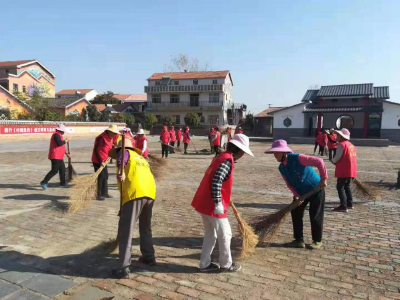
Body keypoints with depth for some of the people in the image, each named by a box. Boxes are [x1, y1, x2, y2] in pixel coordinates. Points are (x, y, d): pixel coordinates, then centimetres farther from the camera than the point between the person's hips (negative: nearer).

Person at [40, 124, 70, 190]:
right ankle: (44, 182, -7)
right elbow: (59, 143, -28)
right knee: (54, 170, -12)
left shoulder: (58, 135, 20)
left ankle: (62, 183, 26)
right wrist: (65, 141, -11)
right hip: (55, 157, -11)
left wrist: (66, 153, 31)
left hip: (59, 157, 11)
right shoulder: (56, 135, -12)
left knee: (62, 169, 16)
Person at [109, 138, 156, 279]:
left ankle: (124, 269, 1)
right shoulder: (141, 159, 33)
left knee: (125, 231, 0)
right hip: (150, 193, 7)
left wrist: (120, 172, -29)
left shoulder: (124, 152, 15)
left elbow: (121, 158, -11)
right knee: (145, 227, 26)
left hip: (135, 193, -7)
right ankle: (149, 257, 37)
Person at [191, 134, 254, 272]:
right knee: (224, 234, 8)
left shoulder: (221, 157, 13)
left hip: (203, 202, 9)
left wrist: (222, 200, 33)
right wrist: (218, 203, -23)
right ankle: (226, 264, 24)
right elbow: (216, 182, -26)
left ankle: (205, 264, 26)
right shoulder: (227, 160, -16)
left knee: (210, 233, 19)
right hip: (212, 205, -9)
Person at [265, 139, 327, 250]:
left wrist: (323, 179, -31)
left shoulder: (298, 158, -29)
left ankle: (317, 241, 21)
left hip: (316, 190, -7)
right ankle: (299, 240, 17)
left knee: (315, 216, 1)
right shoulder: (282, 168, -7)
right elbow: (289, 184, -4)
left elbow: (319, 161, -31)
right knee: (296, 214, 4)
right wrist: (296, 195, -17)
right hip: (301, 192, 7)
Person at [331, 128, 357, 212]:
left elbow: (337, 158, -17)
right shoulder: (352, 145, 15)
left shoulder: (342, 144, -12)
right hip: (351, 170, 9)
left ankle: (343, 206, -3)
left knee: (340, 187, -2)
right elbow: (349, 158, 17)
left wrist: (333, 160, 5)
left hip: (344, 171, -9)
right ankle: (350, 204, 26)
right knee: (347, 186, 21)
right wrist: (336, 161, 15)